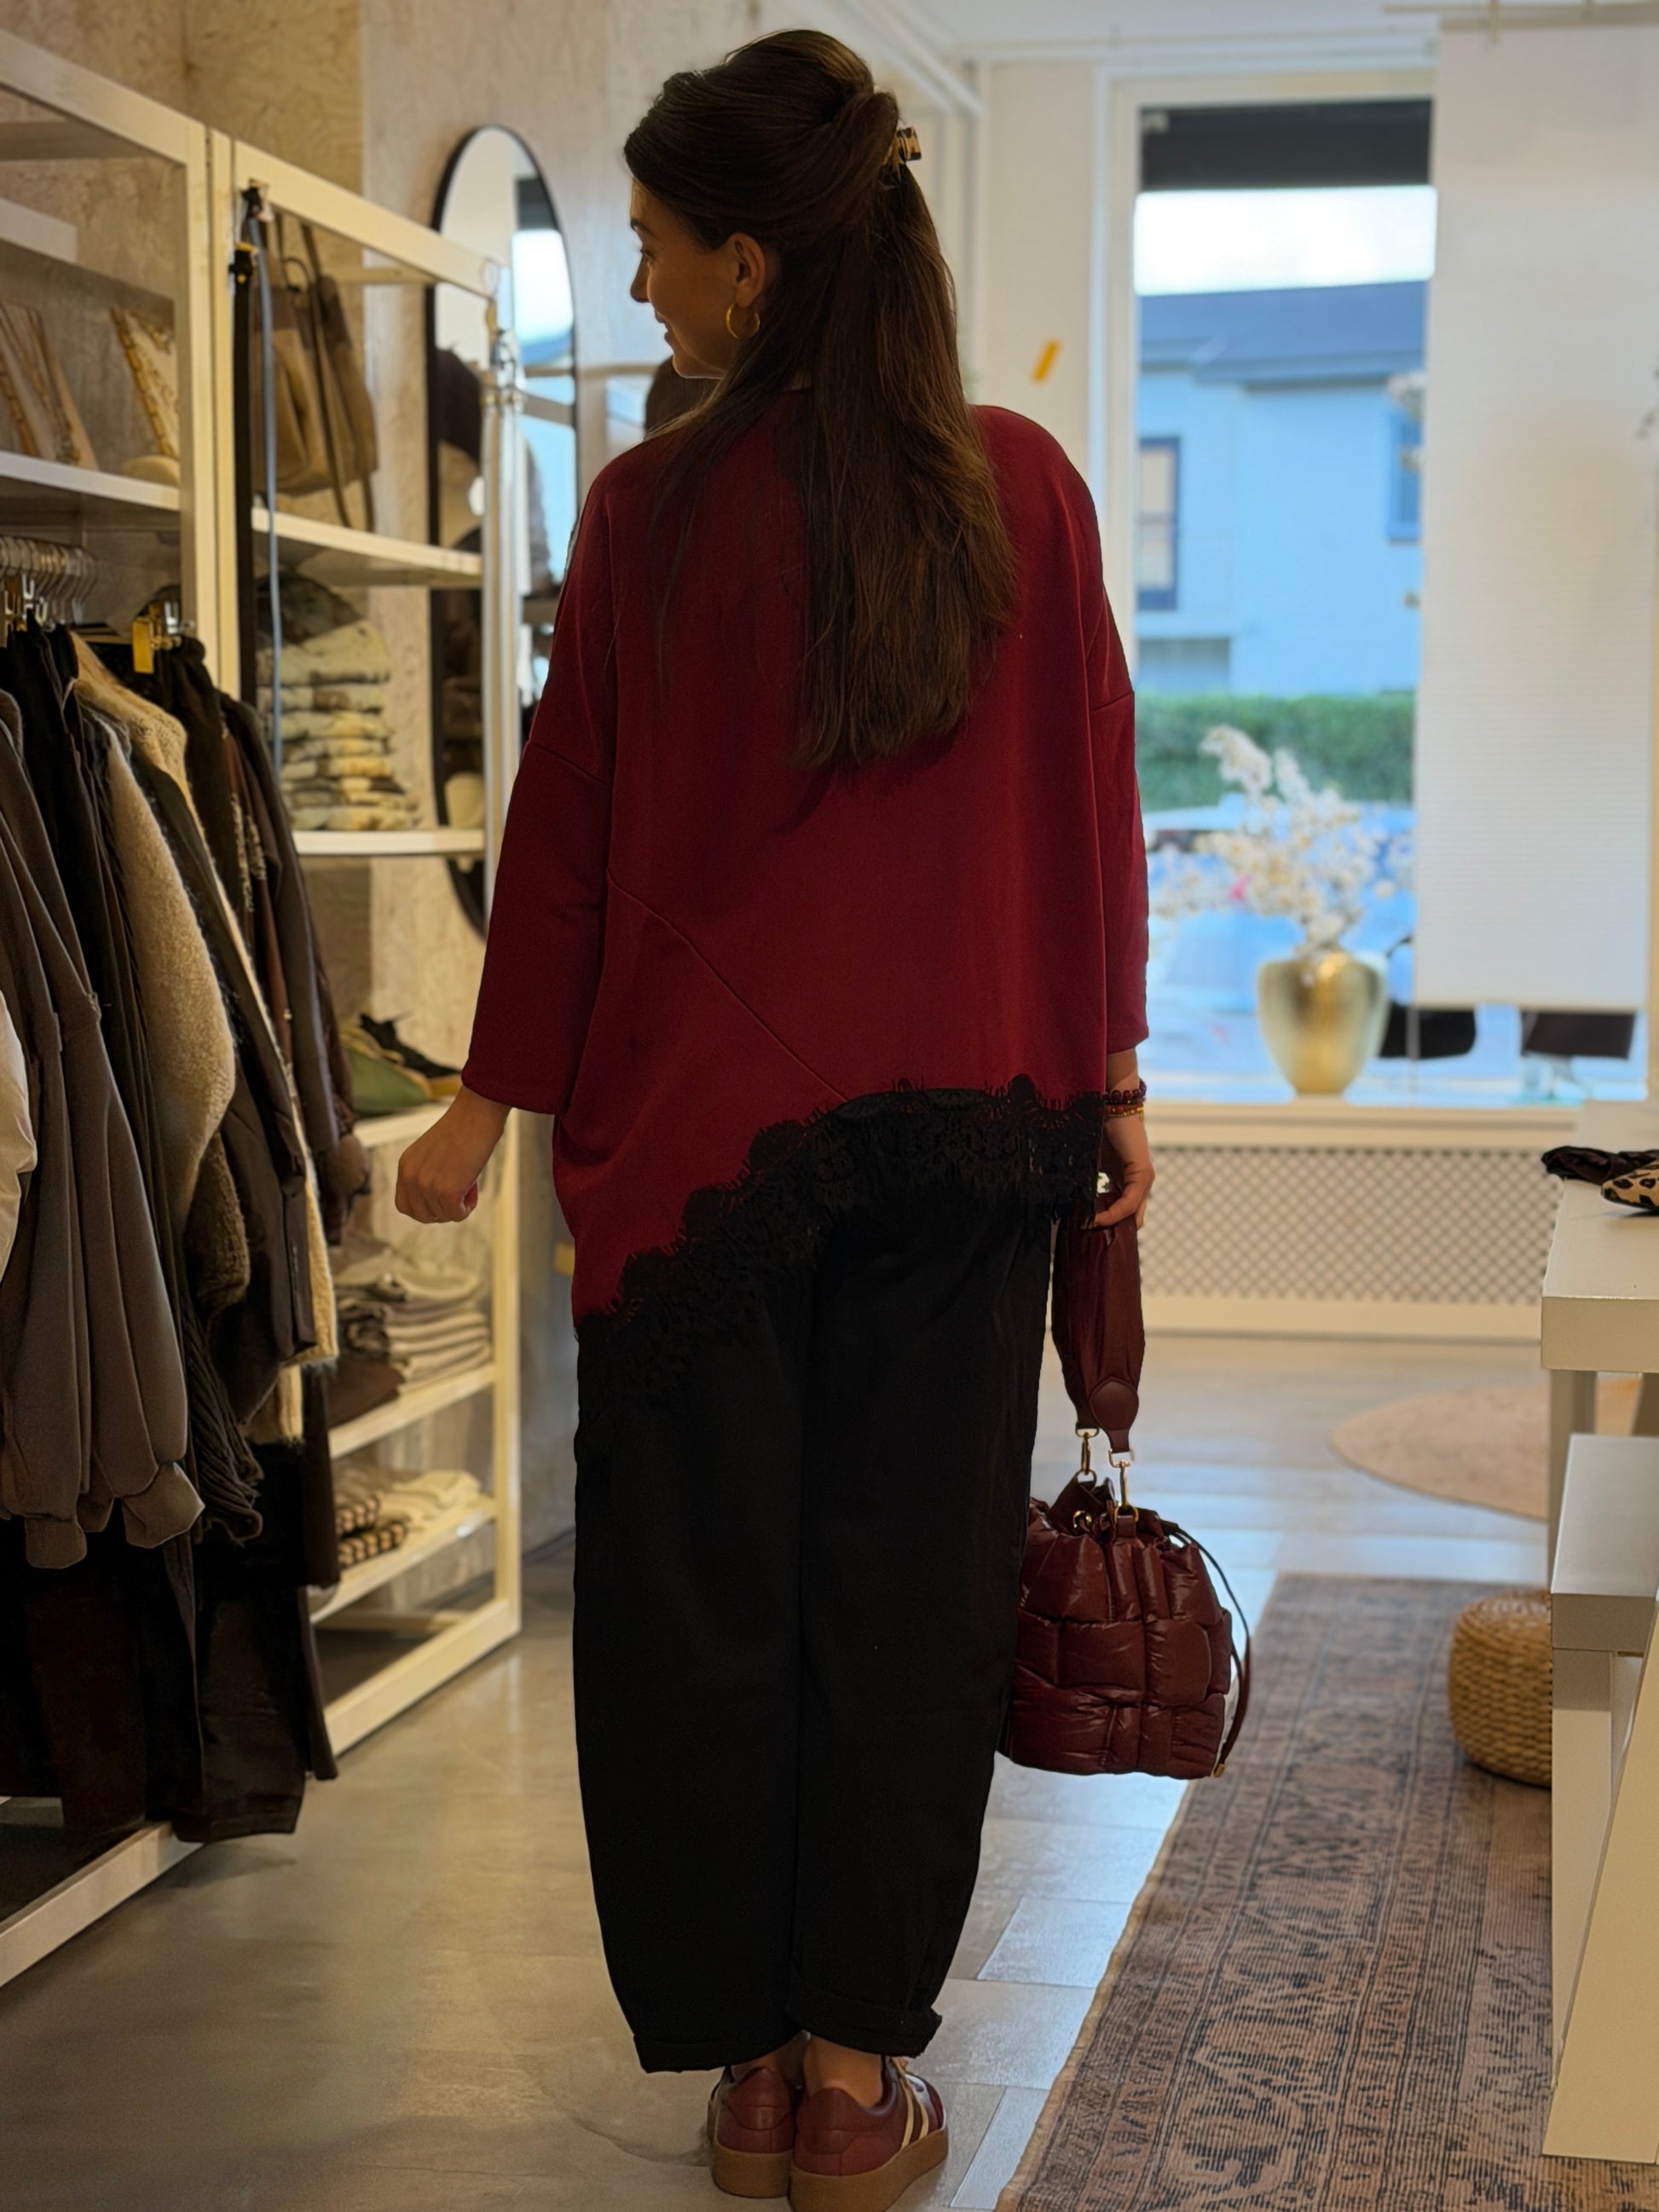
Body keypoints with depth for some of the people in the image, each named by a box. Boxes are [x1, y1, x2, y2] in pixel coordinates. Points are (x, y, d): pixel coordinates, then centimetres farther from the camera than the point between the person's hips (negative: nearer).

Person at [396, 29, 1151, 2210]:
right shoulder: (1023, 485, -1)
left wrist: (494, 1100, 6)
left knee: (703, 1587, 10)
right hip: (966, 1118, 2)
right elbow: (1092, 805, 2)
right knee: (907, 1578, 10)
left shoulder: (656, 504, -6)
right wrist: (1109, 1080, 11)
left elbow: (569, 825, -3)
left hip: (702, 1115, -1)